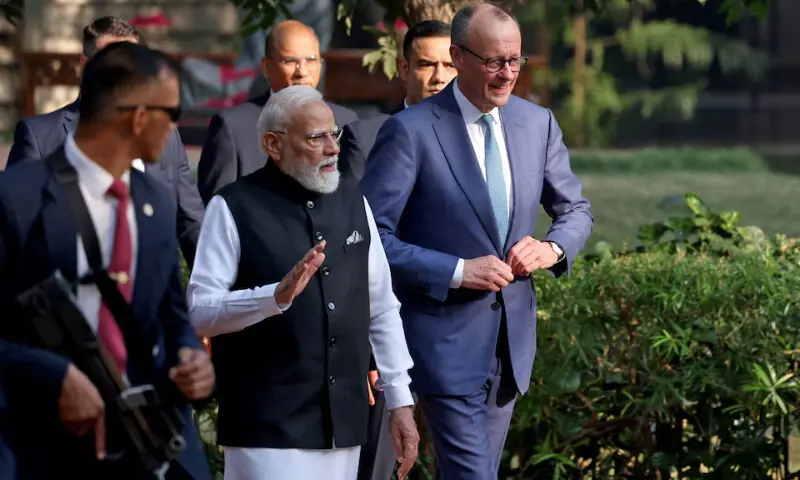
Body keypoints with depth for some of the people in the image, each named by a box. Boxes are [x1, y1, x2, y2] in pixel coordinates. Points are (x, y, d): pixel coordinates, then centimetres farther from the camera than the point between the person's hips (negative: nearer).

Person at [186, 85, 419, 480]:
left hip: (344, 422, 5)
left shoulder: (351, 200, 11)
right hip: (267, 428, -5)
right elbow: (199, 311, -12)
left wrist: (400, 401, 12)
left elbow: (382, 309, 15)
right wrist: (277, 295, -26)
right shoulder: (235, 208, -5)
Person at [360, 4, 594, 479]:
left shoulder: (537, 123, 5)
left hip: (512, 336, 6)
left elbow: (576, 210, 17)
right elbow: (371, 236, -13)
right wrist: (456, 272, -21)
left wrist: (553, 248, -6)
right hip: (446, 339, -6)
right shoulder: (410, 131, -12)